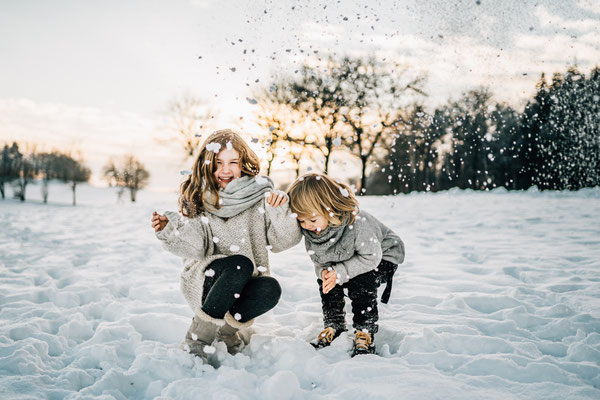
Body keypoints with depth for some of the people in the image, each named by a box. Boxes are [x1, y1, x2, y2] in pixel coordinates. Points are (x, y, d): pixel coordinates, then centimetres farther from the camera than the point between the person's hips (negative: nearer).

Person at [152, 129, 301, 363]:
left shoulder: (259, 194, -2)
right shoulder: (196, 197, -2)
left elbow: (283, 241, -5)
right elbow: (197, 249, -11)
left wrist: (280, 212, -22)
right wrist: (169, 231, -27)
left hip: (246, 284, 2)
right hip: (205, 280, -2)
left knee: (270, 289, -30)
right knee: (240, 264, -33)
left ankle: (228, 327, -3)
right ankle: (197, 339, -20)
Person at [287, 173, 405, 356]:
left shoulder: (357, 222, -39)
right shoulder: (310, 231, -19)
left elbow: (370, 257, -31)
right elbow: (319, 260, -6)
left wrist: (340, 272, -37)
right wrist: (324, 271, -30)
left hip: (382, 255, -6)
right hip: (346, 260, 6)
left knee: (360, 283, -28)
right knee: (326, 281, -12)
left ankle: (365, 334, -13)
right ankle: (334, 327, 6)